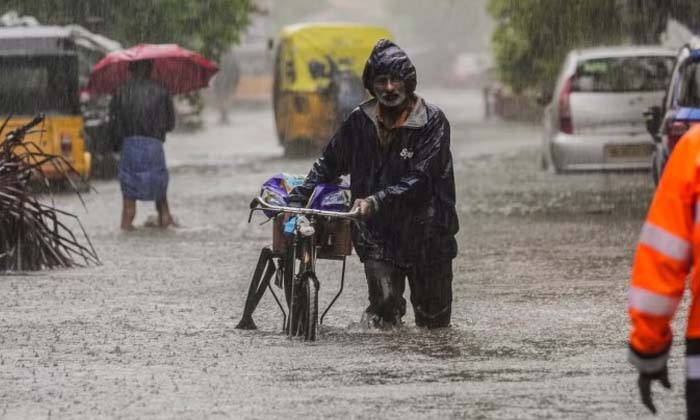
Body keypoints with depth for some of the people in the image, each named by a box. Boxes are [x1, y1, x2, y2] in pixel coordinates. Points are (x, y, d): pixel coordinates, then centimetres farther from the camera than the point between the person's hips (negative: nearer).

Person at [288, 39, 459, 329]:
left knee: (434, 320, 10)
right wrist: (298, 199, -1)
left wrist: (376, 202, -26)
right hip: (377, 233, 1)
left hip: (424, 232, -1)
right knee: (383, 315, -14)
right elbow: (329, 164, 11)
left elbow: (419, 179, -16)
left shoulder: (432, 121, -8)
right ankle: (389, 309, 17)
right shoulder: (360, 121, 2)